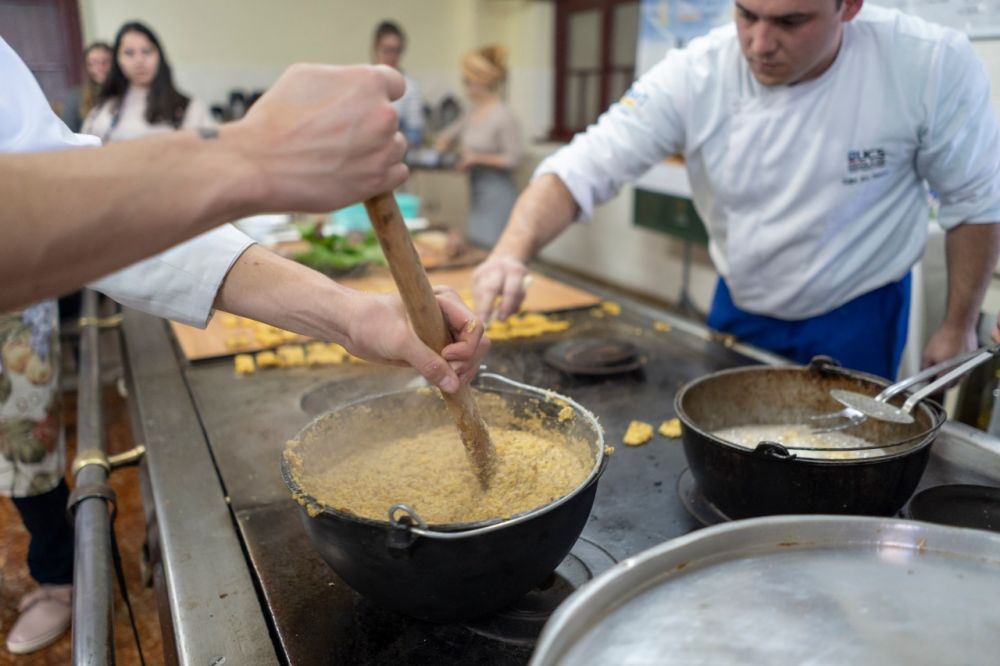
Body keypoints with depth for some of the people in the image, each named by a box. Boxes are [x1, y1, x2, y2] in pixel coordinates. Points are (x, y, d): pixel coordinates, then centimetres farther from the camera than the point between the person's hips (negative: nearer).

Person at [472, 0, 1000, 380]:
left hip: (857, 322, -2)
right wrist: (512, 251, -41)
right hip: (736, 311, 2)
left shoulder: (933, 66, -21)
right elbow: (583, 169, -24)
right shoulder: (694, 75, -20)